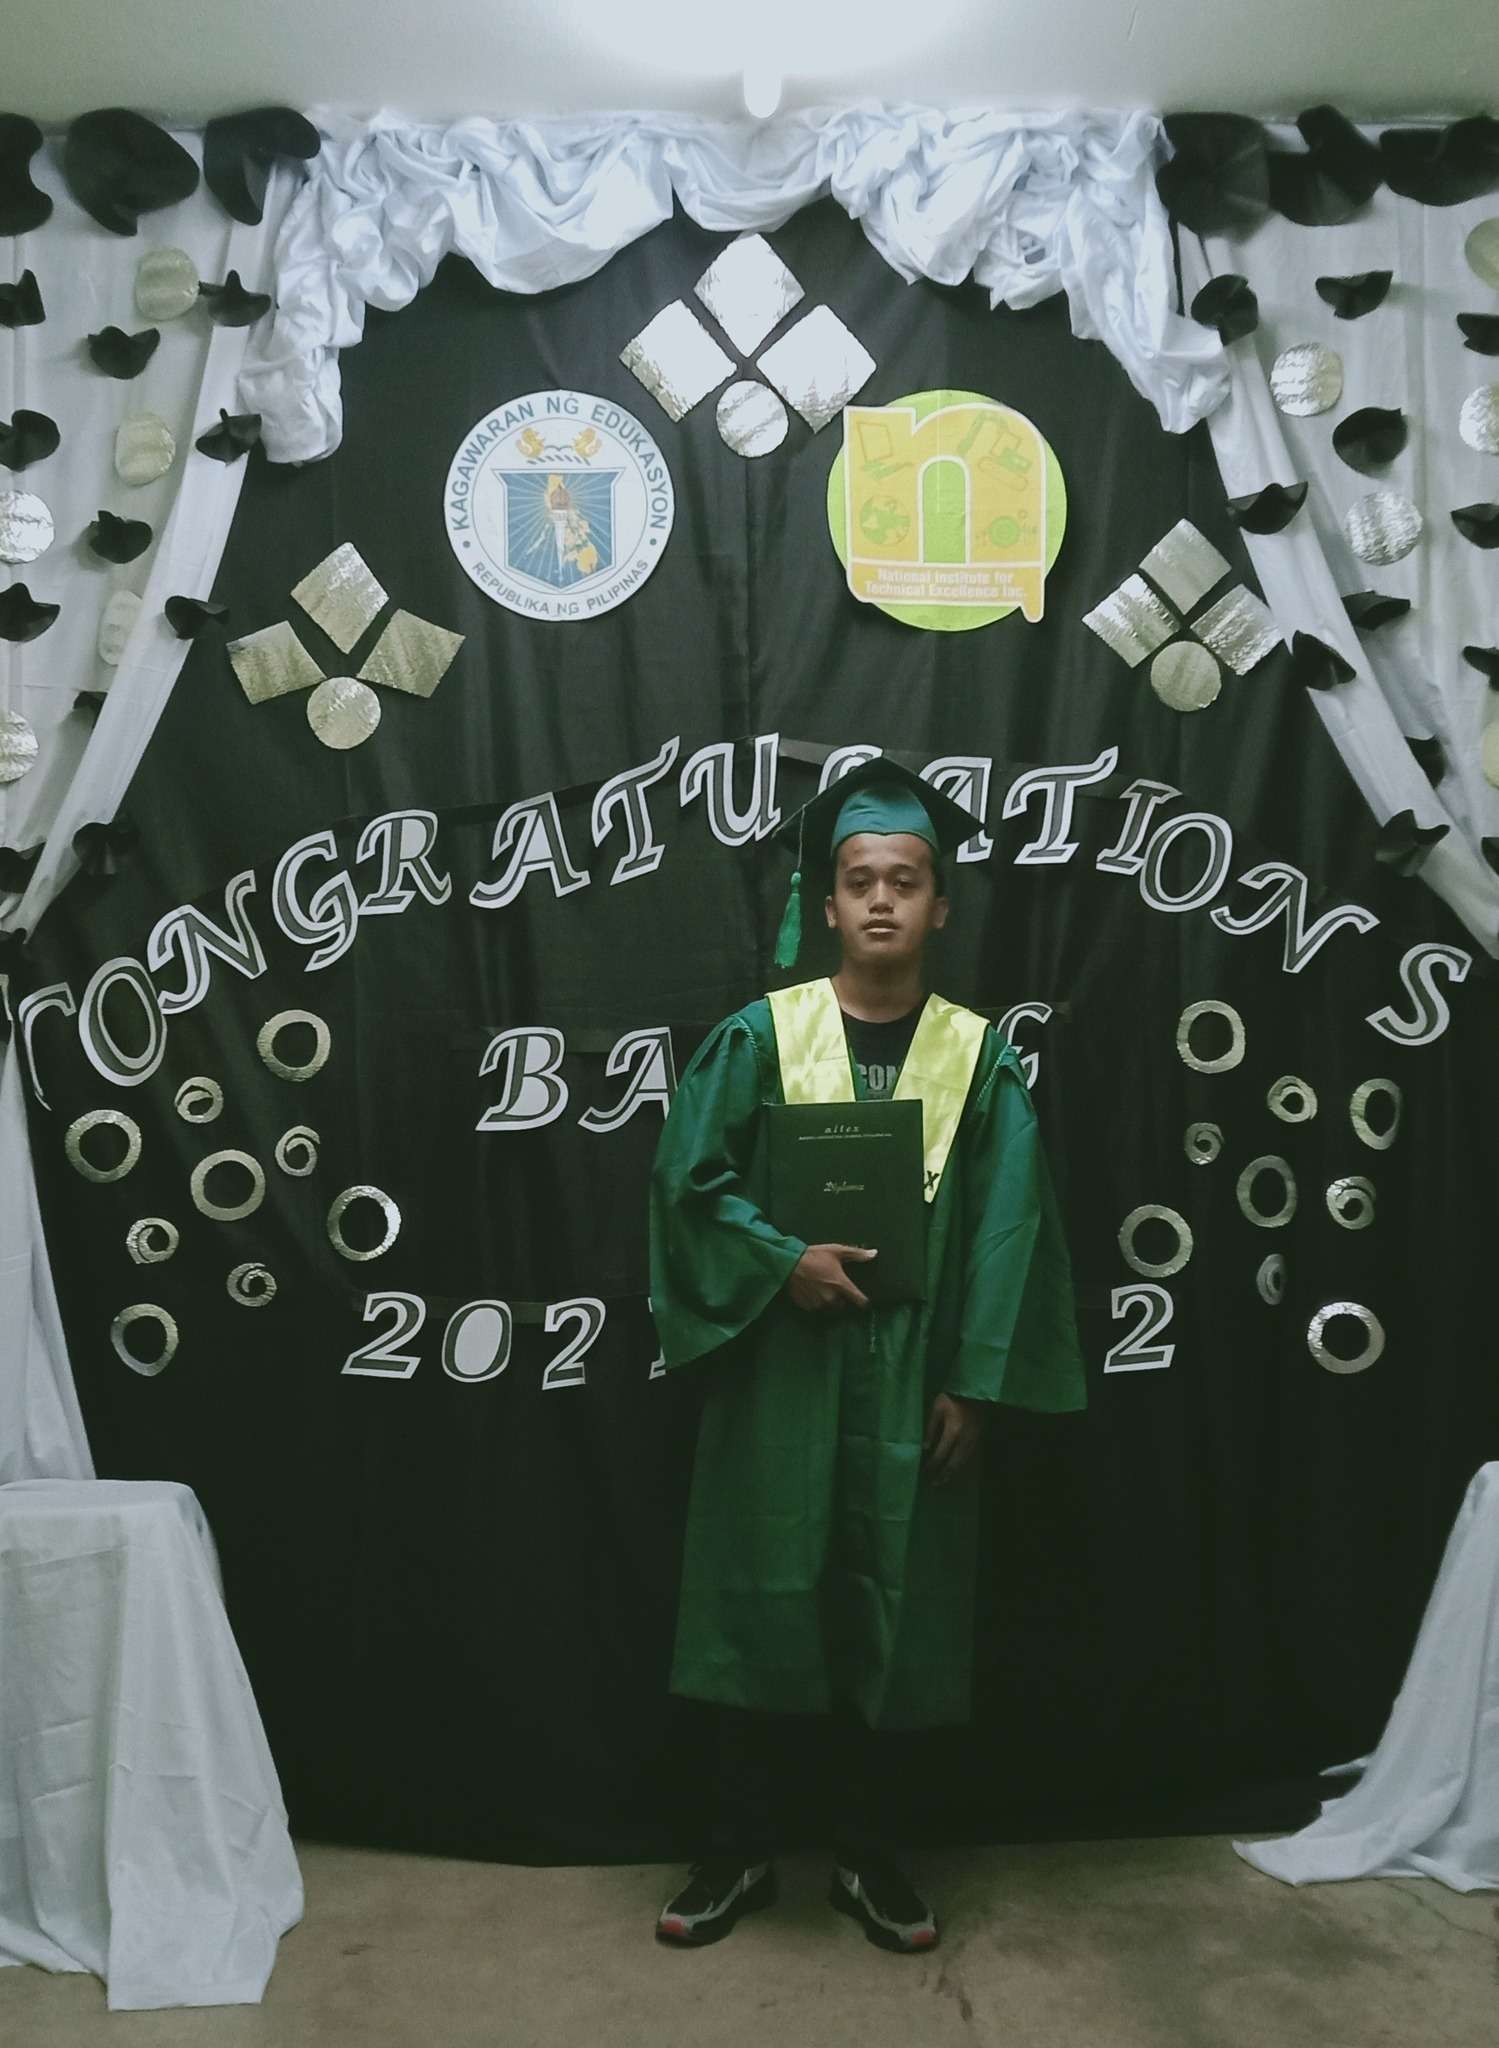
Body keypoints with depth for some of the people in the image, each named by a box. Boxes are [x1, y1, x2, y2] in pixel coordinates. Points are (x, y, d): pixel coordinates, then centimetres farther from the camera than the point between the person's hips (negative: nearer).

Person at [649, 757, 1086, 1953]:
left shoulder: (979, 1056, 0)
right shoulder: (759, 1035, -3)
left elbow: (1006, 1226, -1)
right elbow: (689, 1177, -4)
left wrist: (973, 1383, -5)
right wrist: (783, 1260, -18)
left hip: (908, 1376, 1)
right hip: (776, 1364, -1)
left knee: (889, 1607, 10)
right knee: (758, 1597, 7)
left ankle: (868, 1856, 28)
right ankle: (741, 1848, 25)